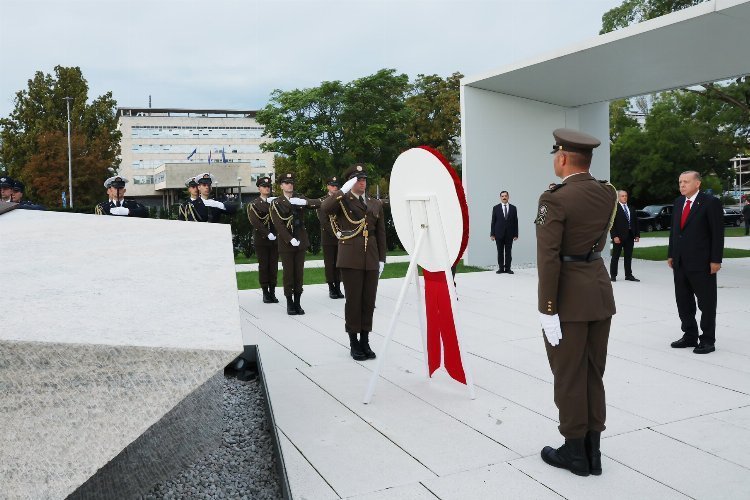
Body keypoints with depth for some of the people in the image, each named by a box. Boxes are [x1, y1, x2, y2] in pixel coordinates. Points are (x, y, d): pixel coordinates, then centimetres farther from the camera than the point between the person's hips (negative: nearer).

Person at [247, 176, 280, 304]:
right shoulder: (253, 204, 4)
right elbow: (255, 222, -7)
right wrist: (268, 234, -15)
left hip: (275, 240, 2)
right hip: (261, 240, -2)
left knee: (274, 266, 2)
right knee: (263, 266, -1)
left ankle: (272, 292, 8)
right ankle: (265, 293, 5)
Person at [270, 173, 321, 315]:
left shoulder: (299, 198, 9)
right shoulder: (276, 203, 1)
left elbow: (318, 204, -1)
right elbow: (278, 224, -8)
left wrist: (304, 202, -19)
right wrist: (291, 240, -15)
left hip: (301, 241, 3)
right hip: (286, 243, -2)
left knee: (299, 273, 5)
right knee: (288, 273, 0)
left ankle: (297, 302, 12)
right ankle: (289, 303, 8)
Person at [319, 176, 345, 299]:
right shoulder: (322, 201, 2)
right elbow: (323, 221, -6)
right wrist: (335, 232, -15)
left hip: (341, 237, 2)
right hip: (328, 237, -2)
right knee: (329, 264, 1)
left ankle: (338, 287, 9)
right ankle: (331, 288, 9)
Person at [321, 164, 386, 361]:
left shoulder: (376, 204, 15)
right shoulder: (342, 201, 2)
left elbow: (380, 234, 15)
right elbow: (325, 208, -20)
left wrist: (382, 259, 10)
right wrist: (344, 190, -21)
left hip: (371, 260, 4)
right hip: (351, 259, -4)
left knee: (369, 301, 7)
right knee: (353, 300, 1)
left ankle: (365, 341, 17)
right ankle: (354, 343, 11)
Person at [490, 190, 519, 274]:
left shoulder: (513, 208, 7)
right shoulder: (496, 208, 4)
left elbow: (515, 222, 5)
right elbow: (493, 221, 2)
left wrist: (516, 234, -1)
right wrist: (492, 234, -4)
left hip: (509, 234, 1)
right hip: (499, 233, -1)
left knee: (508, 252, 2)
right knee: (500, 252, 3)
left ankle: (507, 268, 8)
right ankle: (501, 268, 9)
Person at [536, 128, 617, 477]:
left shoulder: (555, 199, -16)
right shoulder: (608, 193, 5)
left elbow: (548, 259, -20)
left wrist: (548, 309, -16)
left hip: (569, 295, -7)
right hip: (600, 290, 7)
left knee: (569, 378, 6)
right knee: (593, 375, 15)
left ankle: (575, 452, 18)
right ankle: (592, 450, 24)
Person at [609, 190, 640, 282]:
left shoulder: (631, 209, 13)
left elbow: (636, 222, 15)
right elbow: (612, 224, -10)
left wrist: (637, 234, 6)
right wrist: (614, 236, -17)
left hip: (630, 236, 5)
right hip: (619, 236, -5)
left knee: (628, 257, 8)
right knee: (615, 257, 3)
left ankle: (628, 275, 13)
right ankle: (613, 275, 10)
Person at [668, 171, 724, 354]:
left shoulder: (710, 202, -9)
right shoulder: (678, 202, 11)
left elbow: (718, 233, -10)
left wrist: (715, 260, -14)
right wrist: (671, 254, 12)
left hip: (702, 263, -7)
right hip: (680, 262, 7)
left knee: (706, 303, 3)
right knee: (683, 301, 13)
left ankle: (708, 340, 12)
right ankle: (690, 336, 25)